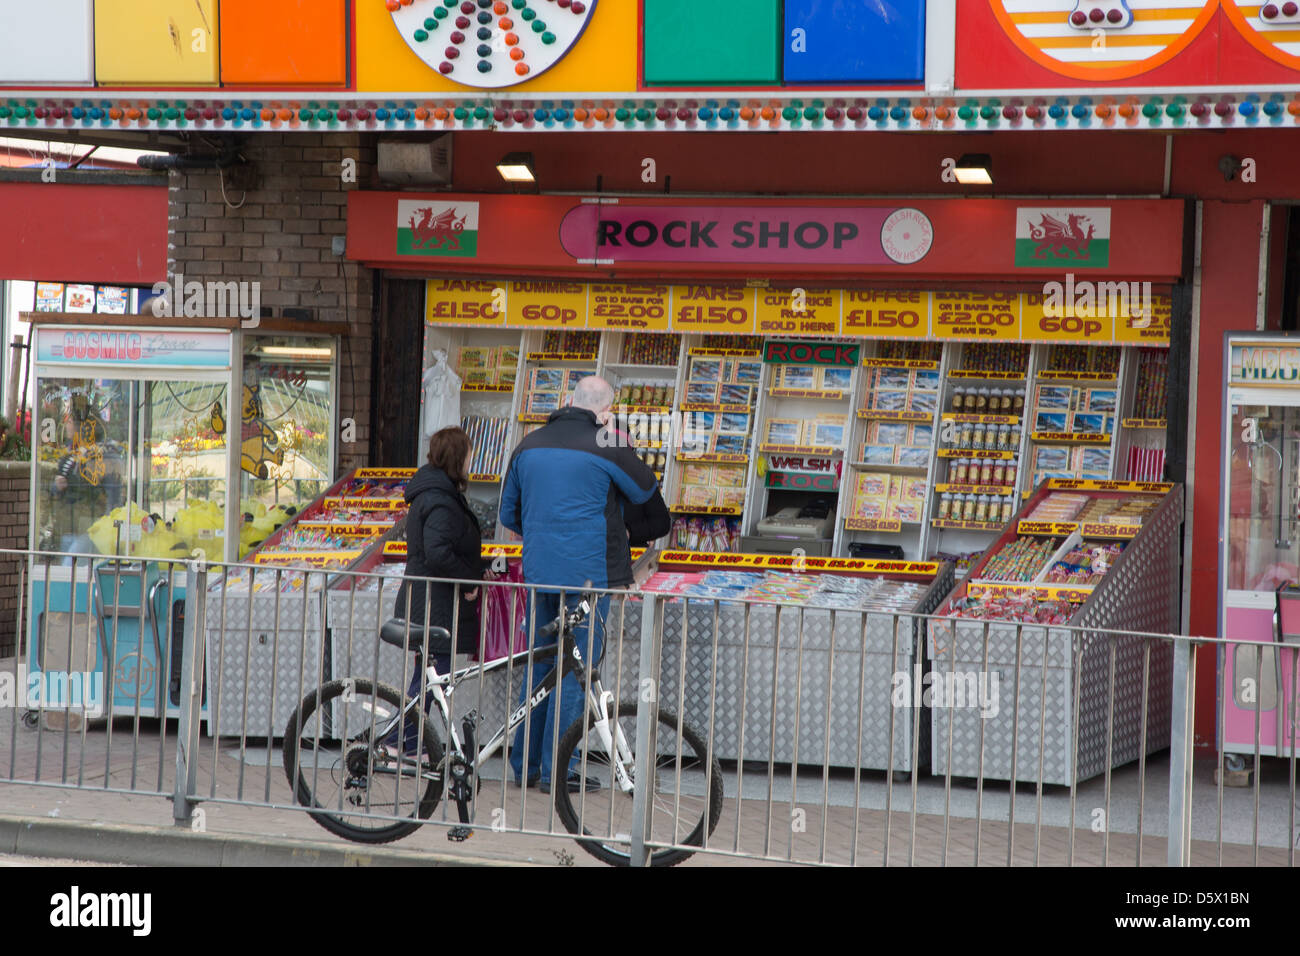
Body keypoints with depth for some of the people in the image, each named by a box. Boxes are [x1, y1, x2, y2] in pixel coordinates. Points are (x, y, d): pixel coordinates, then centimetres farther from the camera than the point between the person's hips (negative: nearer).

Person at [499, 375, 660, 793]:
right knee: (575, 669, -1)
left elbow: (509, 513, 18)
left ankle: (524, 765, 18)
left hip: (538, 572, 6)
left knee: (540, 665, 15)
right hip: (589, 572, -6)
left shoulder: (530, 445, 9)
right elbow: (645, 490, 5)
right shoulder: (607, 446, -10)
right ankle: (555, 770, -1)